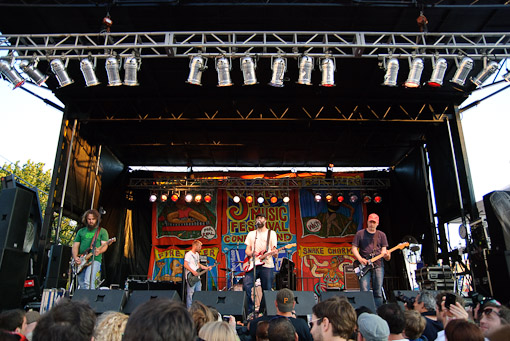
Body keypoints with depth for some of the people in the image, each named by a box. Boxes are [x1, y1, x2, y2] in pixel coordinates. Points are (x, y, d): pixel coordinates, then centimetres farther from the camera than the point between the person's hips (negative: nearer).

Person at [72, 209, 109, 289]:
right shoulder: (81, 231, 18)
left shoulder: (102, 231, 8)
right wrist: (75, 257, -4)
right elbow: (75, 246, 14)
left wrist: (99, 251, -25)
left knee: (88, 282, -24)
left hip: (95, 260, -4)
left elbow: (105, 245, -2)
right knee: (81, 285, 5)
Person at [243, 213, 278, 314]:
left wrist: (273, 252, -19)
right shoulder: (251, 234, 17)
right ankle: (250, 309, -1)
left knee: (267, 291, 0)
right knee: (246, 286, -16)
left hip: (267, 265, -1)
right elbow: (247, 250, 13)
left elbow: (274, 250, 5)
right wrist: (252, 254, -9)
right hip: (253, 264, 2)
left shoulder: (271, 233, 11)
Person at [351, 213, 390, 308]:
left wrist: (386, 255, -15)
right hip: (364, 265, -2)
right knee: (365, 292, -8)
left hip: (378, 265, 2)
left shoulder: (381, 235, 13)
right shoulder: (360, 233, 7)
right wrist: (360, 259, -12)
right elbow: (354, 248, 4)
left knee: (378, 292, 2)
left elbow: (383, 249, 8)